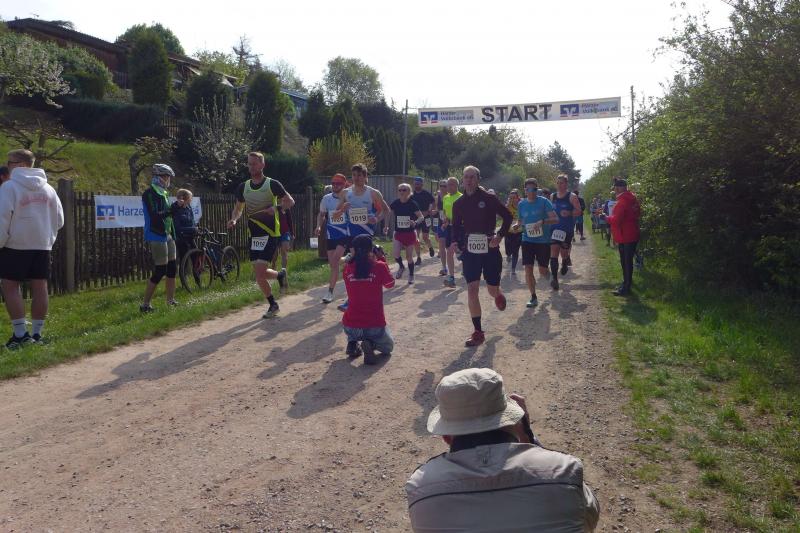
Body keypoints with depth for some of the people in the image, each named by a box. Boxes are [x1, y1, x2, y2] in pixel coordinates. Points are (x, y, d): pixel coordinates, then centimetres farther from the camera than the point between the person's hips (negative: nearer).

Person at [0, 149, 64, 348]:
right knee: (40, 288, 7)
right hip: (43, 244, 6)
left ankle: (20, 334, -3)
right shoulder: (47, 188, 12)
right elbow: (59, 219, 14)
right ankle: (36, 333, 11)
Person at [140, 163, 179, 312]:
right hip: (157, 236, -9)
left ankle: (171, 301, 18)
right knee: (159, 272, -9)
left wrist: (173, 235, 17)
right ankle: (145, 305, -2)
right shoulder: (150, 193, -13)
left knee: (172, 268, 10)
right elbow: (155, 216, -22)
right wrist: (173, 209, -28)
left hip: (167, 235, 9)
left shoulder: (162, 193, 15)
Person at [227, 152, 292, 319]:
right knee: (259, 273, 7)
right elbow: (238, 208, 16)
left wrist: (276, 208, -22)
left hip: (270, 233, -6)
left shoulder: (272, 184, -7)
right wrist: (234, 219, -6)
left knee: (259, 273, -13)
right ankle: (280, 274, 37)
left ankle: (273, 305, 7)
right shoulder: (243, 187, 7)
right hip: (254, 234, 6)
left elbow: (290, 201, -4)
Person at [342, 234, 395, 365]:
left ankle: (352, 342, 12)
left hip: (350, 327, 3)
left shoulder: (348, 268, -1)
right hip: (374, 326, -3)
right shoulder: (379, 267, -9)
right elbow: (390, 284, 11)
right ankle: (371, 344, -7)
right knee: (388, 347, 28)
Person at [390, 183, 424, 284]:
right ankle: (401, 267, 17)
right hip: (398, 233, 2)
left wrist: (415, 222, -27)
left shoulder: (412, 204, -9)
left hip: (410, 233, -1)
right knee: (396, 254, -15)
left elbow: (422, 217, -7)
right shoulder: (395, 203, -3)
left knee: (409, 256, 6)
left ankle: (411, 275, 27)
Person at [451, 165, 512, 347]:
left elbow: (508, 216, 0)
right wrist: (456, 242, -2)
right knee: (472, 289, -6)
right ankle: (478, 332, 1)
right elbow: (456, 226, 15)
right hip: (470, 251, 2)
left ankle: (498, 295, 49)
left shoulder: (489, 198, -7)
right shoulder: (459, 203, 3)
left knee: (492, 289, 8)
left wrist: (500, 236, -11)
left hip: (490, 249, -2)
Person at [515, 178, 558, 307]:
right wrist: (517, 225, -5)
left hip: (543, 240, -2)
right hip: (527, 240, 3)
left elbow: (555, 219, -11)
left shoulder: (544, 201, -7)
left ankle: (550, 276, 42)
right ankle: (533, 297, 6)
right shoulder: (521, 204, 5)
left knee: (542, 271, 3)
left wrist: (542, 221, -28)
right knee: (528, 269, -7)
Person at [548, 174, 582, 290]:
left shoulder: (571, 197, -6)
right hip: (555, 228, 3)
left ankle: (565, 263, 45)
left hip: (567, 229, -3)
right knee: (554, 251, -10)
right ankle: (554, 278, -12)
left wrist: (569, 213, -24)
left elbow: (578, 211, -8)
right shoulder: (552, 196, 7)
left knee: (564, 251, 7)